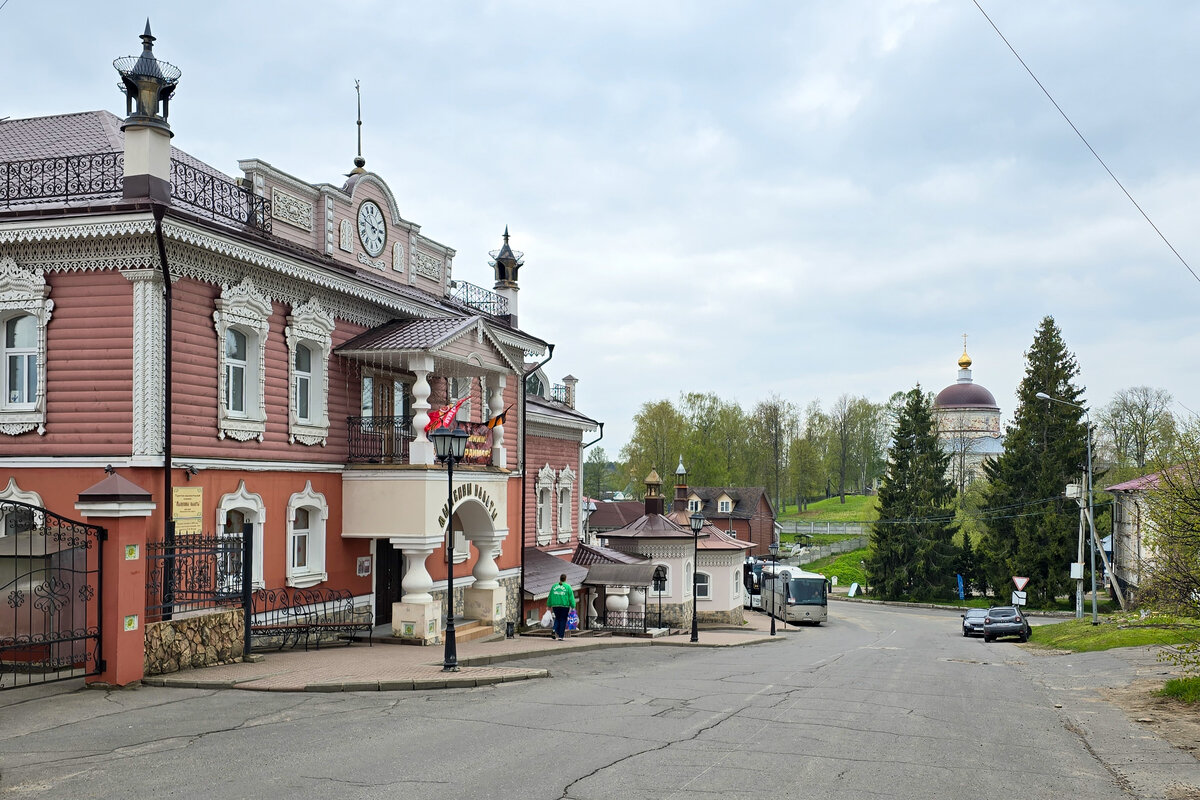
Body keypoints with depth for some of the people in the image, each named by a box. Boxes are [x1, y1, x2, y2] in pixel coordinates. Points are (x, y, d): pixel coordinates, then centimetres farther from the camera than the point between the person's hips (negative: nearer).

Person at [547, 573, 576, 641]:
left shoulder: (554, 586, 8)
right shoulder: (568, 587, -2)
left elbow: (550, 597, 11)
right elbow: (571, 597, -5)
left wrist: (549, 606, 18)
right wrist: (573, 607, -3)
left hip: (555, 605, 3)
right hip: (564, 605, -3)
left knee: (557, 618, 20)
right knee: (563, 620, 4)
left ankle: (555, 630, -5)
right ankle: (561, 636, 2)